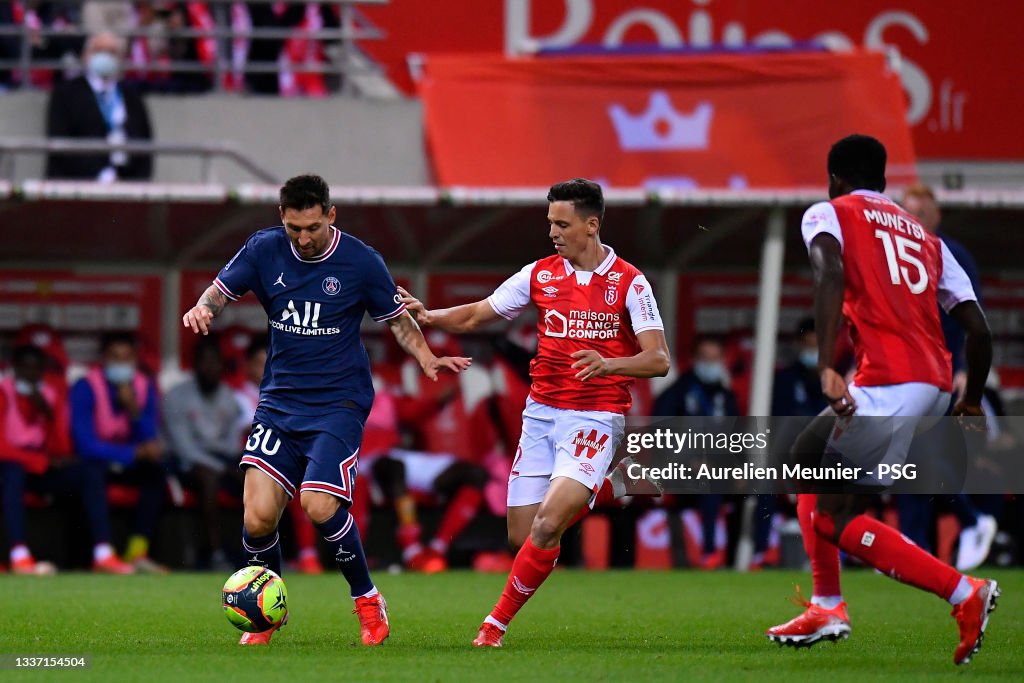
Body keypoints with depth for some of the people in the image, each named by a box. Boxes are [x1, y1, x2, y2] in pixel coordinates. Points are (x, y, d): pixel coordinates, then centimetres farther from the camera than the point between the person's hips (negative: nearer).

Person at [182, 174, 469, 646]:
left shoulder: (361, 262, -6)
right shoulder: (264, 251, -1)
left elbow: (396, 319, 6)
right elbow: (221, 290, 7)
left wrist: (426, 359, -10)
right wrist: (203, 308, -17)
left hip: (338, 403, -3)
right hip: (279, 403, 3)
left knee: (319, 506, -22)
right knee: (258, 516, -10)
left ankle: (367, 600, 1)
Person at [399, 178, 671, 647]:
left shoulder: (629, 283, -5)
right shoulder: (540, 274, 6)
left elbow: (658, 360, -10)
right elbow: (475, 316, 10)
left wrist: (609, 364, -28)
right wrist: (428, 316, -8)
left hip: (595, 417, -5)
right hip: (541, 412, 5)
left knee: (547, 526, -20)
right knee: (522, 534, 1)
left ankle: (497, 623, -8)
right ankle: (602, 490, 29)